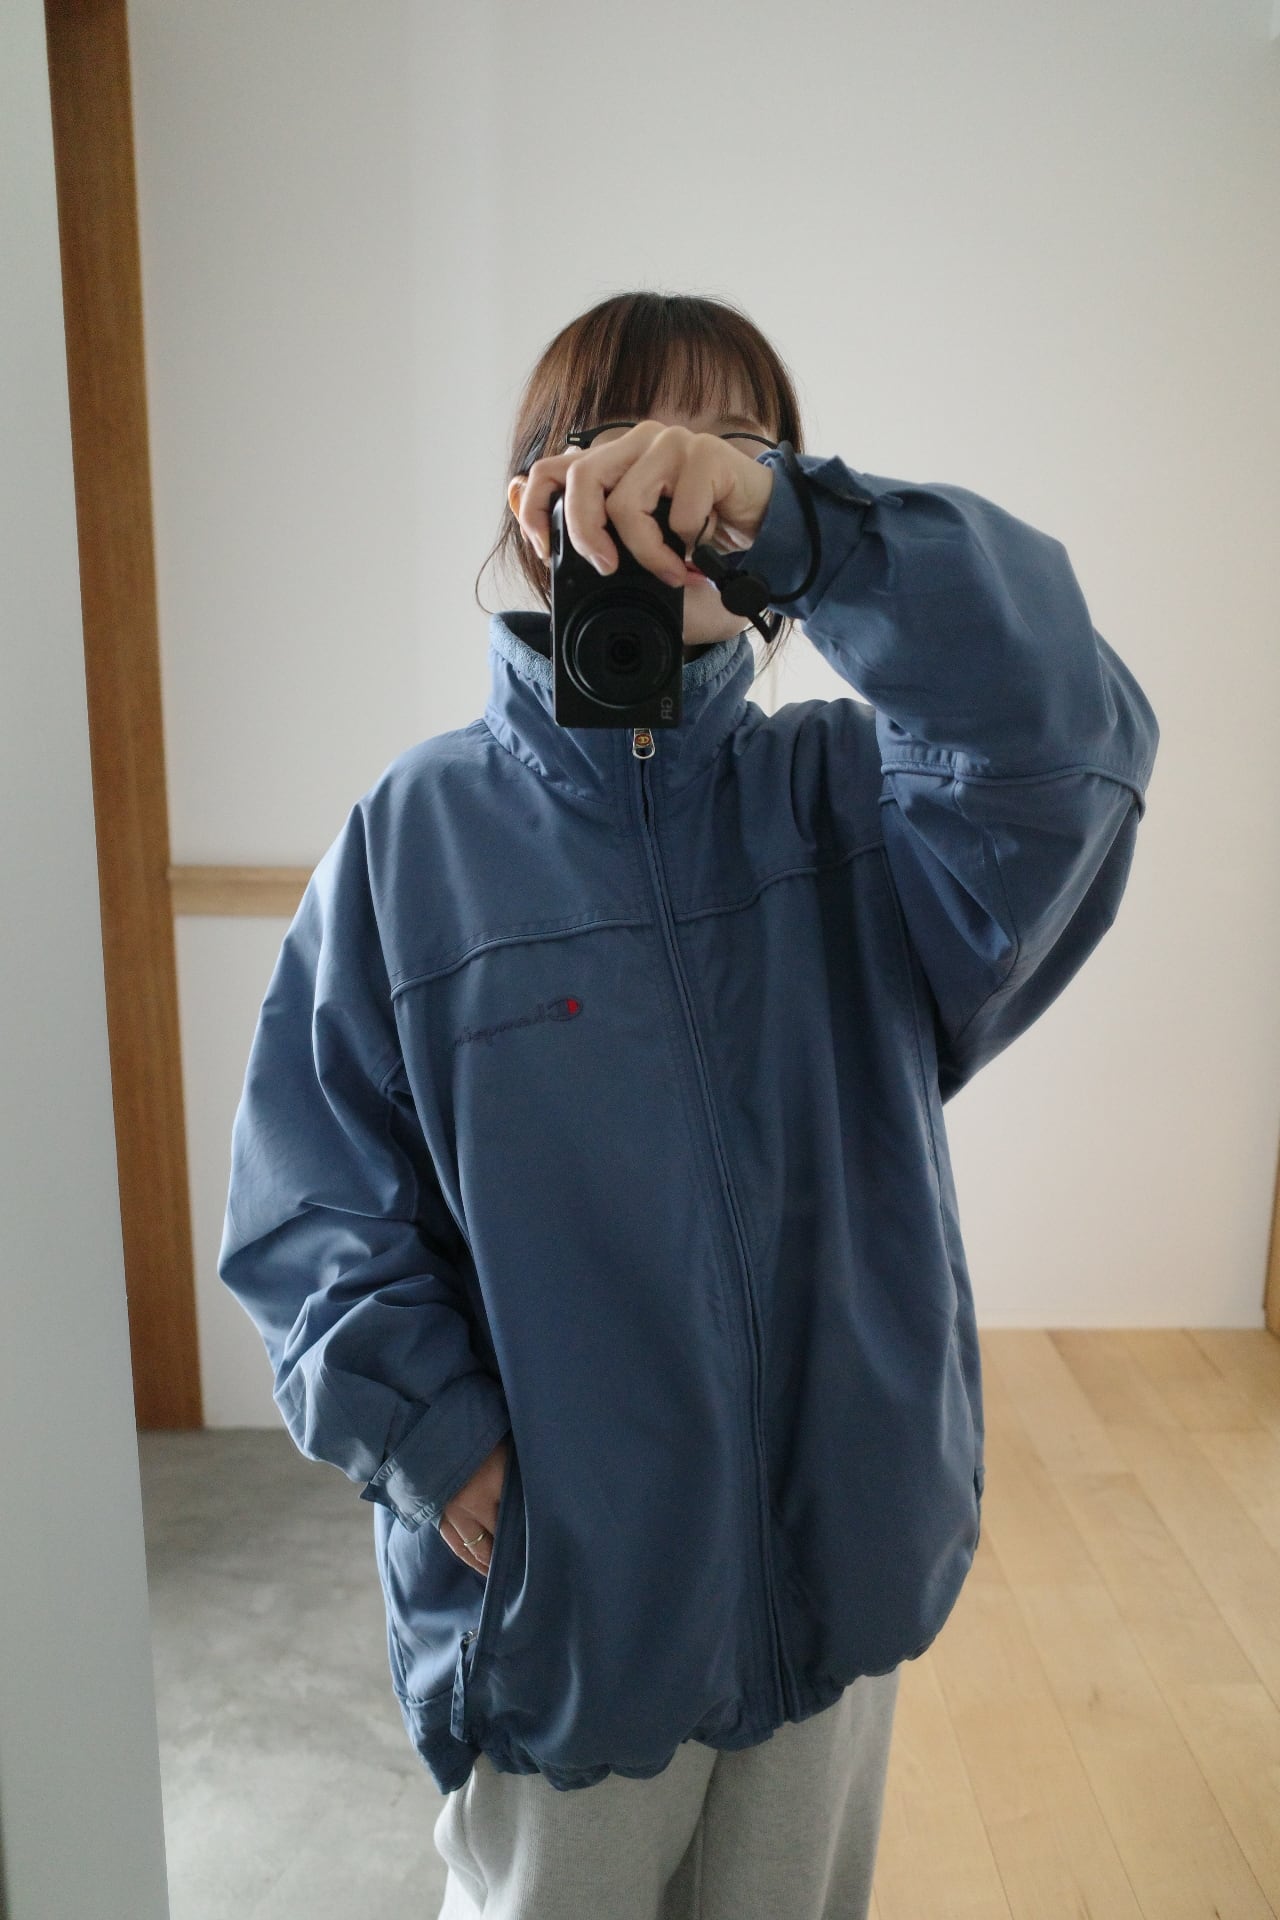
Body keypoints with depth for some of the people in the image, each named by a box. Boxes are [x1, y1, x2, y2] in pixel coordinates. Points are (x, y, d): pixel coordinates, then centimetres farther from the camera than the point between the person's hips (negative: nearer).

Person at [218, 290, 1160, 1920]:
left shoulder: (843, 801, -5)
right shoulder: (420, 834, -8)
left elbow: (1064, 745, -26)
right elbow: (313, 1207, -7)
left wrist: (790, 518, -37)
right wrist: (442, 1450, -17)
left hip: (834, 1565, 2)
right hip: (554, 1599, -1)